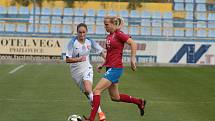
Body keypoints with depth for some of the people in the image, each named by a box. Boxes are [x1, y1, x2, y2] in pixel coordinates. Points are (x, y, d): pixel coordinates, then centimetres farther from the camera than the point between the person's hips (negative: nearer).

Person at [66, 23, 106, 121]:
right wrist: (78, 59, -30)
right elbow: (67, 60, -15)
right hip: (76, 71, 1)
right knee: (86, 92, 5)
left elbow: (101, 51, 7)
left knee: (88, 89, -24)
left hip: (86, 69, -1)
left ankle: (100, 112, -20)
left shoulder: (89, 42, -5)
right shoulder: (73, 43, -13)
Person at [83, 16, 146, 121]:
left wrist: (133, 59, -22)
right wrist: (103, 65, 17)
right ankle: (139, 102, 32)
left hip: (115, 68, -10)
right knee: (115, 97, 16)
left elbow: (133, 43, -17)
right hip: (110, 68, 10)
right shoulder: (109, 37, 15)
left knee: (96, 90, -15)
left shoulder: (119, 34, -11)